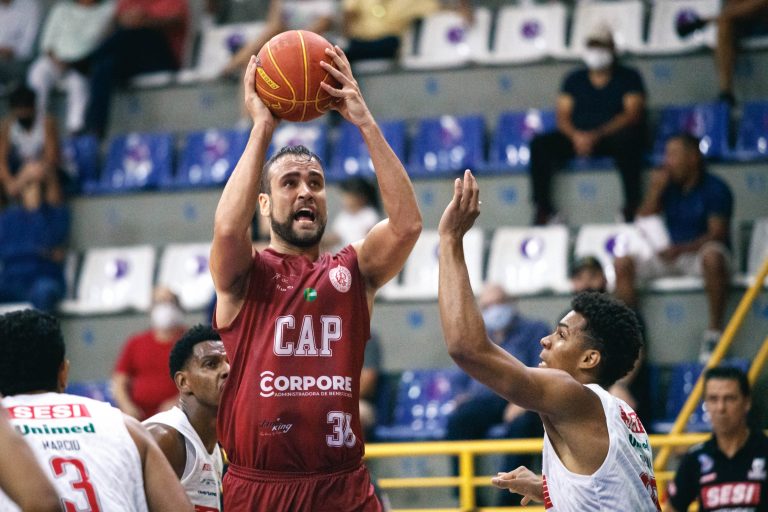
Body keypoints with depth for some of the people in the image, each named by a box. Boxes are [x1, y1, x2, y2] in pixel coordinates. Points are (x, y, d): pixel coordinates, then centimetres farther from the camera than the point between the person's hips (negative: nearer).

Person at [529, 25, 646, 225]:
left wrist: (597, 135, -21)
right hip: (578, 138, 3)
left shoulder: (628, 77, 7)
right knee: (540, 144, -23)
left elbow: (632, 114, -7)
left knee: (628, 140, -38)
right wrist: (575, 136, -18)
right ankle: (543, 208, -23)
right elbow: (562, 116, 7)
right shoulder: (574, 79, 17)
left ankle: (632, 207, -38)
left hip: (612, 137, -3)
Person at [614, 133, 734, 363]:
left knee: (713, 257, -41)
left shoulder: (715, 189, -6)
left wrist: (681, 249, -30)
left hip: (699, 252, -5)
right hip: (669, 254, 5)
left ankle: (714, 332, -33)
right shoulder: (667, 185, 8)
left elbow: (717, 234, -16)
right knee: (623, 263, -17)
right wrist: (655, 191, -8)